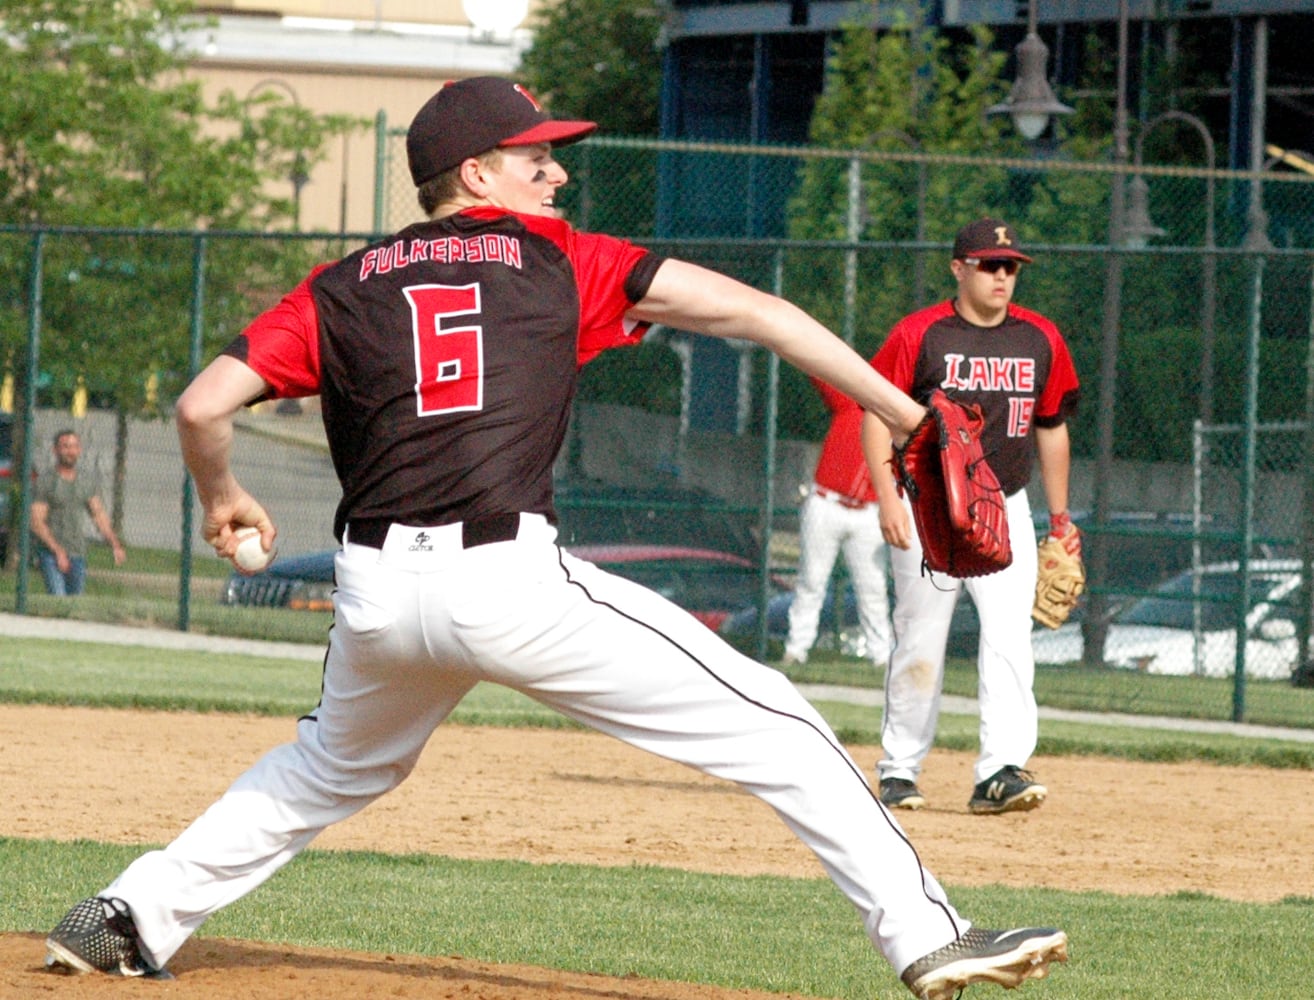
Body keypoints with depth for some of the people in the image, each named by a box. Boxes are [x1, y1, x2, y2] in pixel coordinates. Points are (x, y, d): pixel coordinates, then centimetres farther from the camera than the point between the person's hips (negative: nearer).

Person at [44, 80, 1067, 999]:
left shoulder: (341, 289, 16)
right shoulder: (559, 259, 10)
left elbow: (203, 405, 7)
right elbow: (745, 308, 5)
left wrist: (223, 498, 28)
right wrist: (903, 412, 6)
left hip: (377, 591, 4)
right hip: (510, 580, -4)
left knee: (338, 766, 34)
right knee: (772, 726, 0)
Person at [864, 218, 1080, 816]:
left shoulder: (1040, 340, 7)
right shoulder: (919, 335, -5)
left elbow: (1052, 427, 17)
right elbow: (878, 414, -5)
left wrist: (1060, 516, 19)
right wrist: (888, 498, -15)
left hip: (1006, 513, 2)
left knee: (1009, 638, -13)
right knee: (919, 647, 3)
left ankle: (1001, 771, -19)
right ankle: (899, 771, 16)